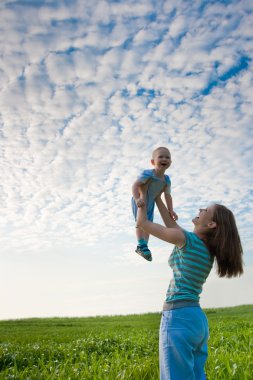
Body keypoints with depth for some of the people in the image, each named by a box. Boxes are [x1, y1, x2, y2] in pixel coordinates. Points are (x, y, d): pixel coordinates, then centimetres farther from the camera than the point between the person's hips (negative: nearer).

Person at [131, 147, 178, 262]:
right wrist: (137, 199, -47)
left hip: (151, 203, 7)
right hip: (139, 202, -6)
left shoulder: (167, 180, -13)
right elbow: (135, 185, -34)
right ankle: (142, 245, -8)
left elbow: (168, 195, -6)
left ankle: (142, 247, 25)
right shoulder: (148, 174, -32)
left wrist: (171, 210, -8)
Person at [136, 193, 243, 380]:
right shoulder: (208, 249, 12)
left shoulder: (189, 240, -9)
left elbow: (143, 222, -3)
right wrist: (156, 197, 30)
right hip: (197, 319, 8)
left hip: (179, 317, -8)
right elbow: (172, 224, 25)